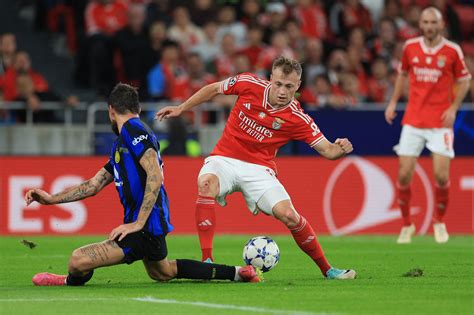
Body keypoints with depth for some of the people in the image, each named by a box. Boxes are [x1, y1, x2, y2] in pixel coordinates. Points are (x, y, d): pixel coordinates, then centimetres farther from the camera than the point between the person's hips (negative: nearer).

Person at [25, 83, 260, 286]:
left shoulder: (133, 130, -12)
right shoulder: (121, 143, 19)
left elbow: (155, 176, -23)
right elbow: (94, 185, 21)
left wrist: (138, 223, -23)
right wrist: (51, 199, 12)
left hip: (146, 227, -11)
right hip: (152, 228, 11)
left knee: (79, 260, -19)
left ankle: (71, 283, 15)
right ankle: (235, 272, 36)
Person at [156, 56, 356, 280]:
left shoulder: (298, 119, -11)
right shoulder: (249, 84, -9)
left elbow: (327, 150, -8)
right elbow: (213, 89, 9)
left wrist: (340, 149, -31)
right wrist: (181, 109, 11)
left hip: (258, 169, 0)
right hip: (224, 160, 0)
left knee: (288, 215, -18)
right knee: (206, 183, -33)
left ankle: (326, 269, 4)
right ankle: (207, 260, -34)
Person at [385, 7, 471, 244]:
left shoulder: (452, 51, -4)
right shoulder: (410, 47, 3)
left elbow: (464, 80, 5)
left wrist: (453, 108, -7)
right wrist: (393, 102, 10)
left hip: (440, 122, -2)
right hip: (413, 120, 2)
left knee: (441, 175, -10)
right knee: (404, 174, -3)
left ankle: (439, 222, 15)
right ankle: (406, 225, 15)